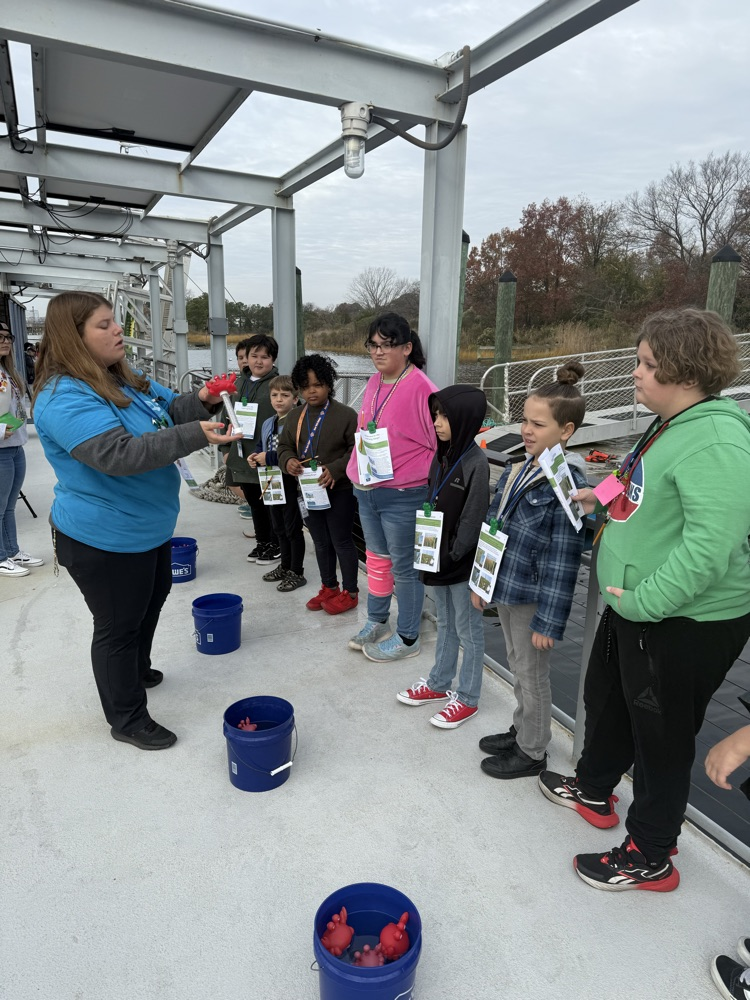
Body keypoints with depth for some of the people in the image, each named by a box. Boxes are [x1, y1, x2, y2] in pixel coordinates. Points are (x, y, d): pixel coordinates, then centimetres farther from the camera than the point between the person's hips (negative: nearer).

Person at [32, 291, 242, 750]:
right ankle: (127, 718, 27)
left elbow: (171, 410, 13)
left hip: (151, 528, 10)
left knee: (151, 602, 27)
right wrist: (195, 435, -39)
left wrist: (202, 401, -9)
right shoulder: (64, 398, -24)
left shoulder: (128, 380, 4)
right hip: (104, 541, -9)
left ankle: (136, 671, 52)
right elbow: (119, 454, -36)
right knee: (119, 625, 7)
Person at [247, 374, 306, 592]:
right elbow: (261, 448, 22)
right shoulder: (267, 424, 9)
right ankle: (285, 566, 35)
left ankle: (297, 572, 17)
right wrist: (254, 458, 0)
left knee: (293, 528, 4)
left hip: (291, 482, -8)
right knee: (279, 527, 19)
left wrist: (269, 458, -23)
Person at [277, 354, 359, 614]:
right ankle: (329, 587, 35)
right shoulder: (296, 417, 6)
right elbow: (284, 445, 12)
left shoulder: (345, 414, -12)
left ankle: (350, 592, 21)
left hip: (339, 490, -6)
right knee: (321, 542, 18)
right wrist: (288, 461, -11)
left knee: (341, 541, 5)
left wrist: (335, 470, -25)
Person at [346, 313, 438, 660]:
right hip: (367, 491, 8)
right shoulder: (374, 384, 8)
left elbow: (442, 443, -14)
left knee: (403, 566, 6)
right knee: (376, 559, 21)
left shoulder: (420, 389, -16)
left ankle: (407, 638, 23)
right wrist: (357, 470, 16)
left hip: (402, 495, -8)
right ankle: (376, 622, 39)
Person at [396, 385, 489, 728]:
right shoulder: (441, 455, 5)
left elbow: (473, 519, -19)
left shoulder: (476, 462, -19)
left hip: (461, 563, -8)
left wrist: (451, 557, -17)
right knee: (445, 624, 22)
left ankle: (467, 698, 23)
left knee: (468, 630, 9)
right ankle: (439, 683, 38)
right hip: (437, 556, 8)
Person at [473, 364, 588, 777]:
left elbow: (563, 560, -20)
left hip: (533, 598, -7)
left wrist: (549, 621, -18)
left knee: (532, 673, 10)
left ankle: (532, 752, 30)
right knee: (517, 666, 23)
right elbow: (492, 527, 11)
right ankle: (521, 731, 43)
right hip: (506, 589, 7)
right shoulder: (518, 470, 3)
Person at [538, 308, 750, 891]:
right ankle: (594, 790, 53)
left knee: (661, 736, 10)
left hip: (685, 624, -10)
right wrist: (606, 496, 10)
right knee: (606, 699, 26)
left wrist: (644, 601, -29)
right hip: (635, 607, 10)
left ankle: (650, 857, 34)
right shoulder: (673, 426, 8)